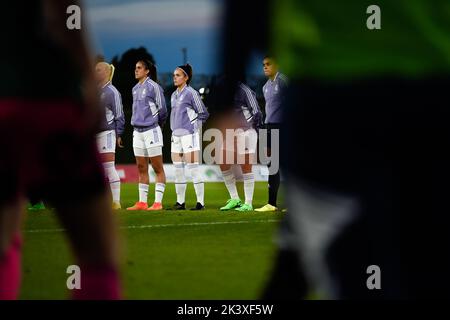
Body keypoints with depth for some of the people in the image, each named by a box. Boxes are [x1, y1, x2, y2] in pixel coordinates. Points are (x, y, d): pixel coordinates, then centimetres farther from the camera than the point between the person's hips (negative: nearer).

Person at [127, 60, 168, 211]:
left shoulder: (153, 87, -9)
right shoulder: (135, 89, 12)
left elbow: (162, 110, -5)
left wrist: (157, 124, 7)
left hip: (151, 130, -7)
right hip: (137, 131, 7)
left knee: (158, 168, -3)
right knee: (141, 168, 8)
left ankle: (158, 202, -4)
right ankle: (142, 202, 11)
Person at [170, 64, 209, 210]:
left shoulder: (191, 93, -8)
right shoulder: (174, 95, 15)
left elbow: (203, 114, -4)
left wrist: (194, 125, -3)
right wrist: (175, 128, 17)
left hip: (189, 135, -8)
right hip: (176, 135, 8)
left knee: (193, 168, -9)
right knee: (178, 169, 8)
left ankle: (200, 202, -8)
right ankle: (180, 202, 13)